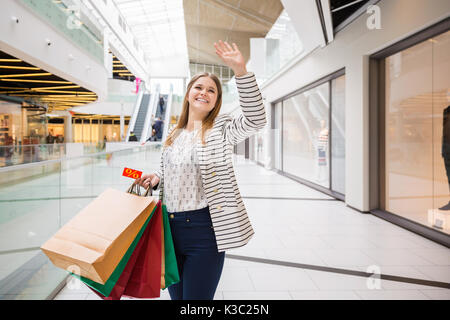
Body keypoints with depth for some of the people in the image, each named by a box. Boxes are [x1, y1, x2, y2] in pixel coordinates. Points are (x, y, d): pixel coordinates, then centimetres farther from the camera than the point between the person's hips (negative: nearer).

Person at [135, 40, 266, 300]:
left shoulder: (222, 129, -4)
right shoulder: (174, 135, 12)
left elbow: (256, 120, -23)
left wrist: (241, 71, -30)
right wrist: (155, 179, 1)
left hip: (204, 229, -6)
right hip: (170, 228, 6)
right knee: (177, 296, 19)